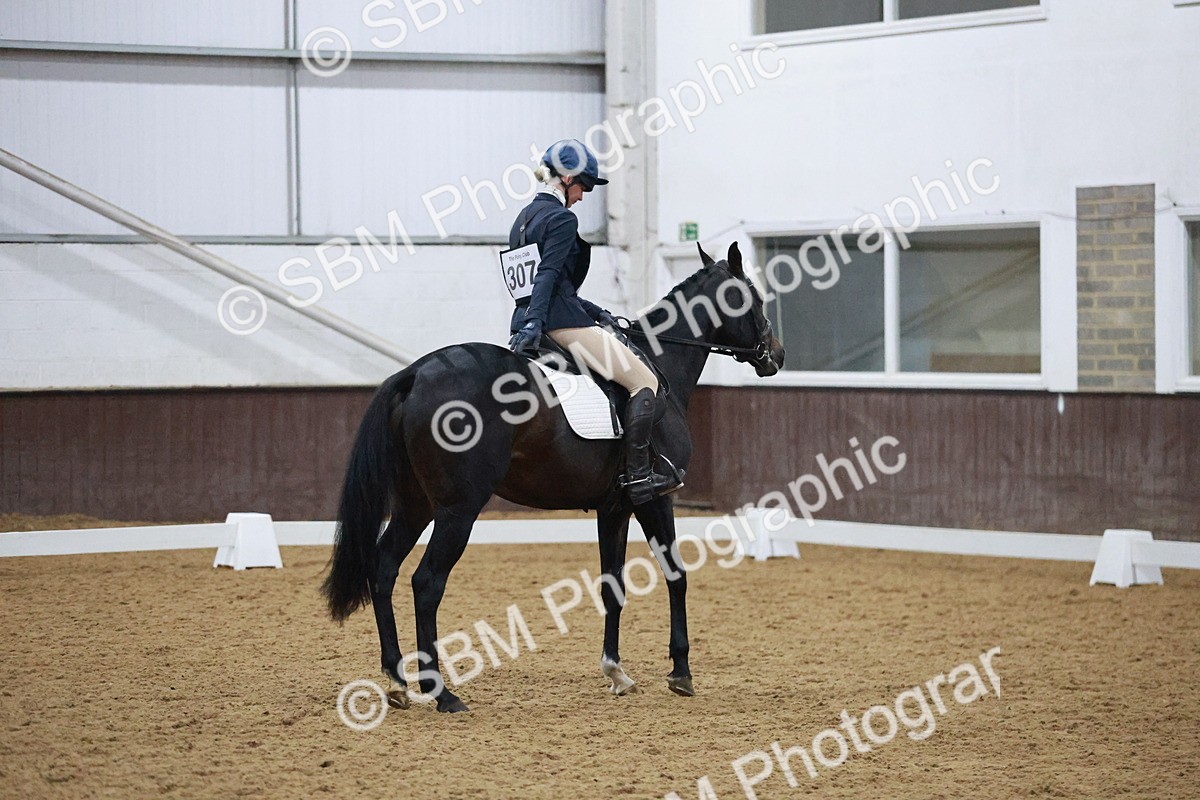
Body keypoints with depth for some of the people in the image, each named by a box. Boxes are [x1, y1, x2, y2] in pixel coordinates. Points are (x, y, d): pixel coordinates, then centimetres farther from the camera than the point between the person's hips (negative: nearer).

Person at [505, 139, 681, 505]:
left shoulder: (526, 217, 20)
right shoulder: (561, 218, -10)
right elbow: (548, 275, -23)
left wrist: (595, 312, 20)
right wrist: (534, 325, -32)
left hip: (529, 321, 10)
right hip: (562, 323, -10)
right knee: (646, 381, -4)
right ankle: (637, 476, -13)